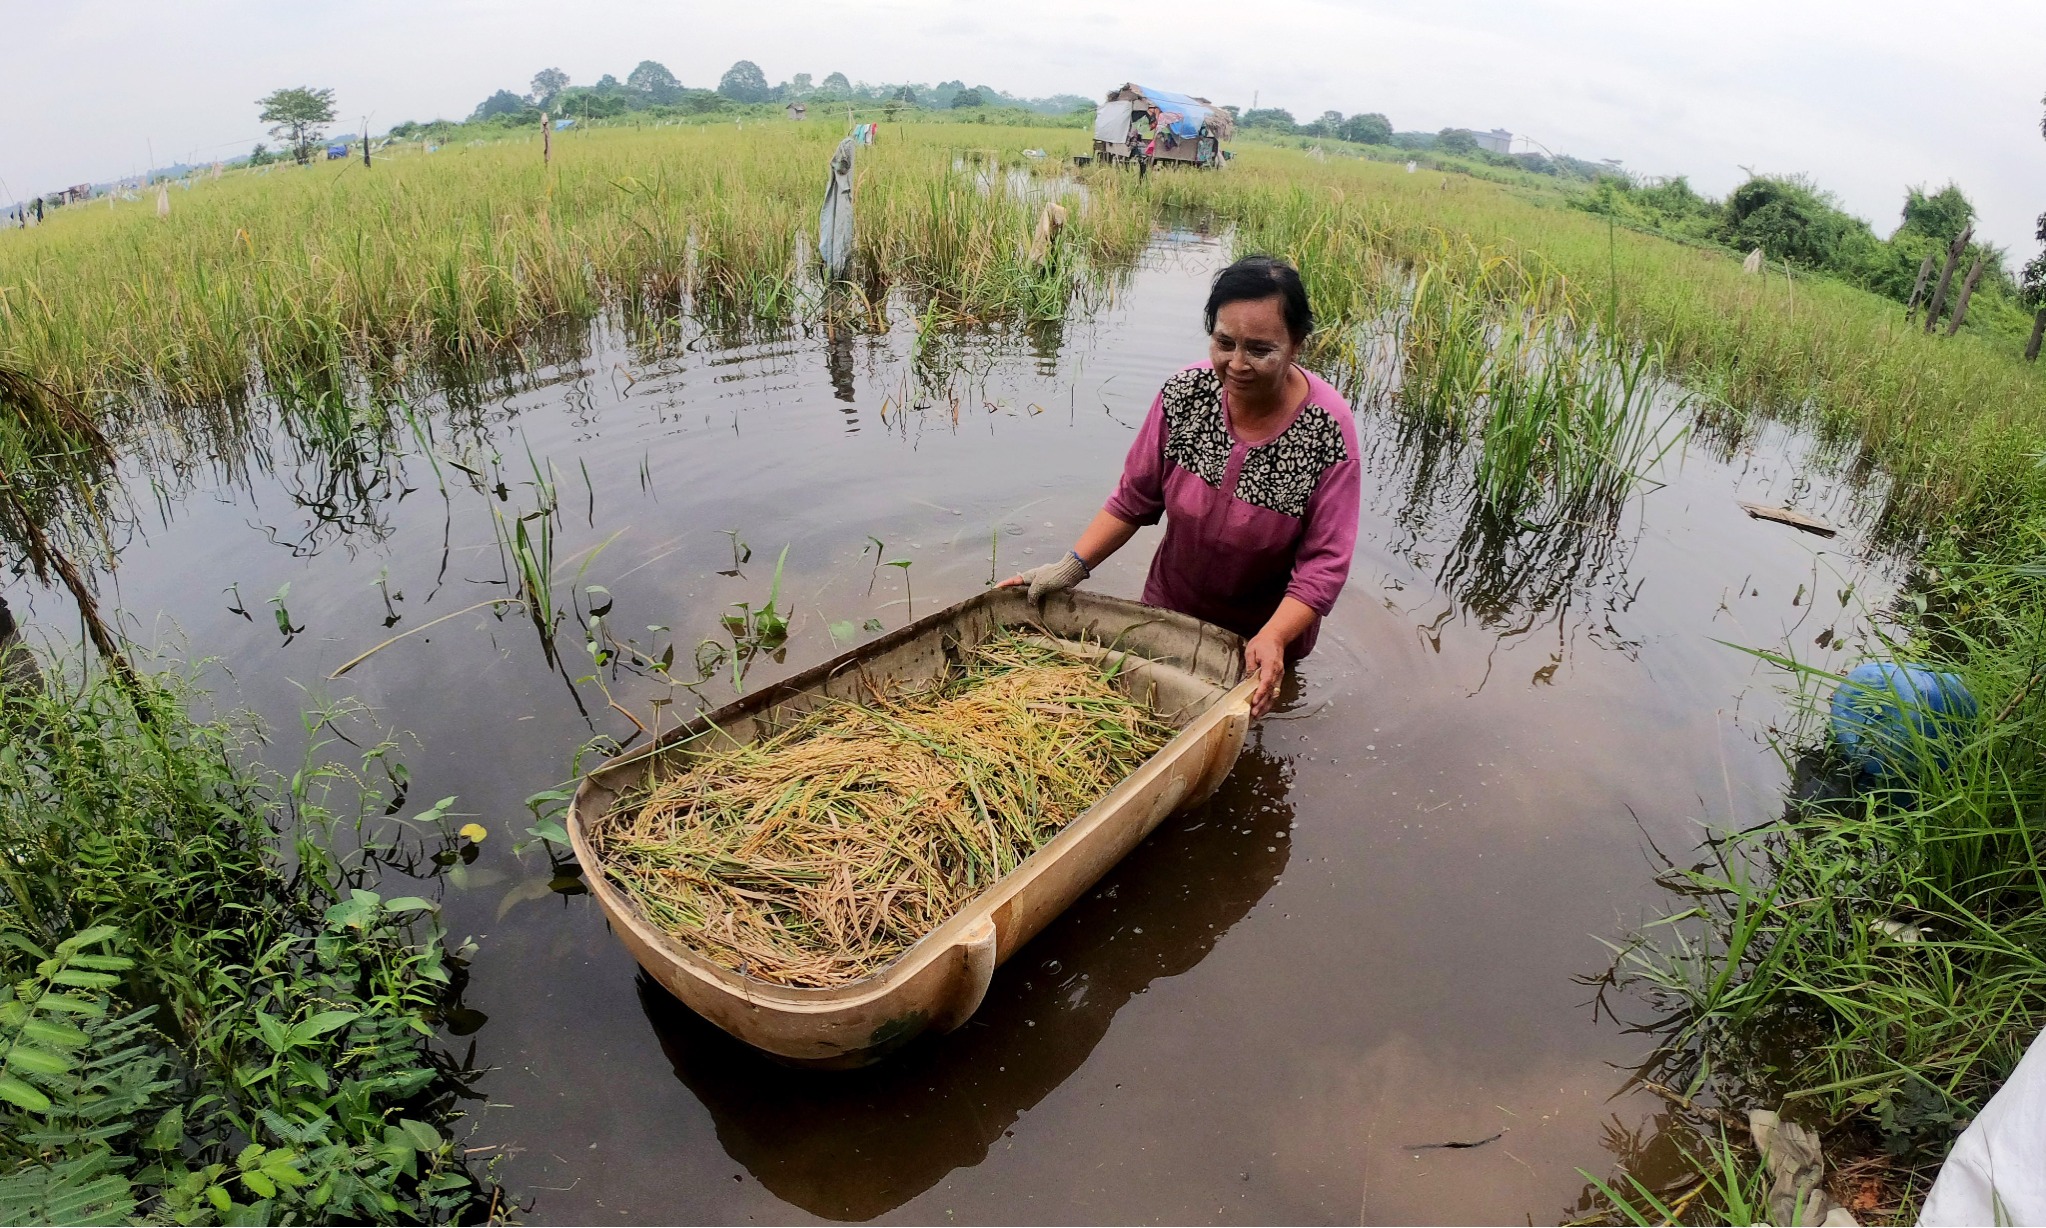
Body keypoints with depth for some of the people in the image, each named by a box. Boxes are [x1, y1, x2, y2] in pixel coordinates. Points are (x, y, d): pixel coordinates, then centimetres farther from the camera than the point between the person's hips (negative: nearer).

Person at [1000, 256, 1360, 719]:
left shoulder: (1327, 430, -27)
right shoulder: (1185, 394, -20)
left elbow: (1323, 563, -25)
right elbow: (1134, 499, -9)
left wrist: (1272, 638, -40)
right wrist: (1071, 567, -16)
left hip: (1268, 631, -2)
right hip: (1169, 610, 2)